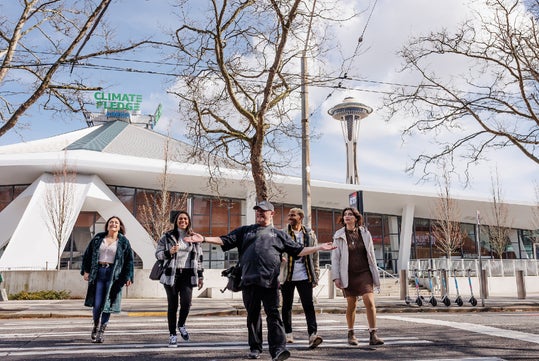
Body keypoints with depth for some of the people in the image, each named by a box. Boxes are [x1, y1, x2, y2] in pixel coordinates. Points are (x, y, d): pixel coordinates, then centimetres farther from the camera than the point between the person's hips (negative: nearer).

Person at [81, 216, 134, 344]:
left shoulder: (124, 242, 6)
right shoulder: (98, 238, 10)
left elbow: (129, 260, 4)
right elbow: (87, 254, 12)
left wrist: (128, 277, -4)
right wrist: (85, 270, 3)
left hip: (113, 275, -1)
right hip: (98, 273, 1)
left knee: (107, 304, 1)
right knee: (97, 304, -3)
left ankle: (102, 331, 16)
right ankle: (96, 326, 26)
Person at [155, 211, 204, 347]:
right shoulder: (167, 236, 3)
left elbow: (198, 258, 14)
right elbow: (157, 253, 2)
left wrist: (200, 275, 11)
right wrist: (169, 252, -17)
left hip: (187, 275, 1)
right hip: (171, 274, -1)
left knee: (186, 302, -14)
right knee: (172, 305, 3)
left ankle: (181, 325, 17)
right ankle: (172, 335, 16)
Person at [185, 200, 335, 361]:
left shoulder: (279, 234, 16)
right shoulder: (244, 231, 18)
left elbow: (299, 251, 15)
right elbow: (225, 240, 10)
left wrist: (319, 247, 6)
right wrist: (204, 238, -3)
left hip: (270, 282, -2)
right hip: (249, 281, 2)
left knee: (274, 315, -8)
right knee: (252, 316, 10)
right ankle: (255, 348, 22)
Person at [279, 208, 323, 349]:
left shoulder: (310, 234, 7)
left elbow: (315, 256, 10)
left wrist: (316, 276, 7)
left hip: (304, 276, 0)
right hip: (287, 276, 0)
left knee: (308, 305, -7)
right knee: (287, 305, 9)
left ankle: (312, 334, -11)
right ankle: (288, 334, 21)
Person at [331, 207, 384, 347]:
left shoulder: (365, 233, 3)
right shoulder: (339, 236, -1)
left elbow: (371, 255, 9)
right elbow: (335, 258, -1)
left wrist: (375, 274, 9)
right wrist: (336, 277, -6)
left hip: (364, 273, 1)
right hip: (348, 275, 0)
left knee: (369, 301, -13)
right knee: (351, 305, 7)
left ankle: (373, 335, -6)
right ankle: (351, 334, 26)